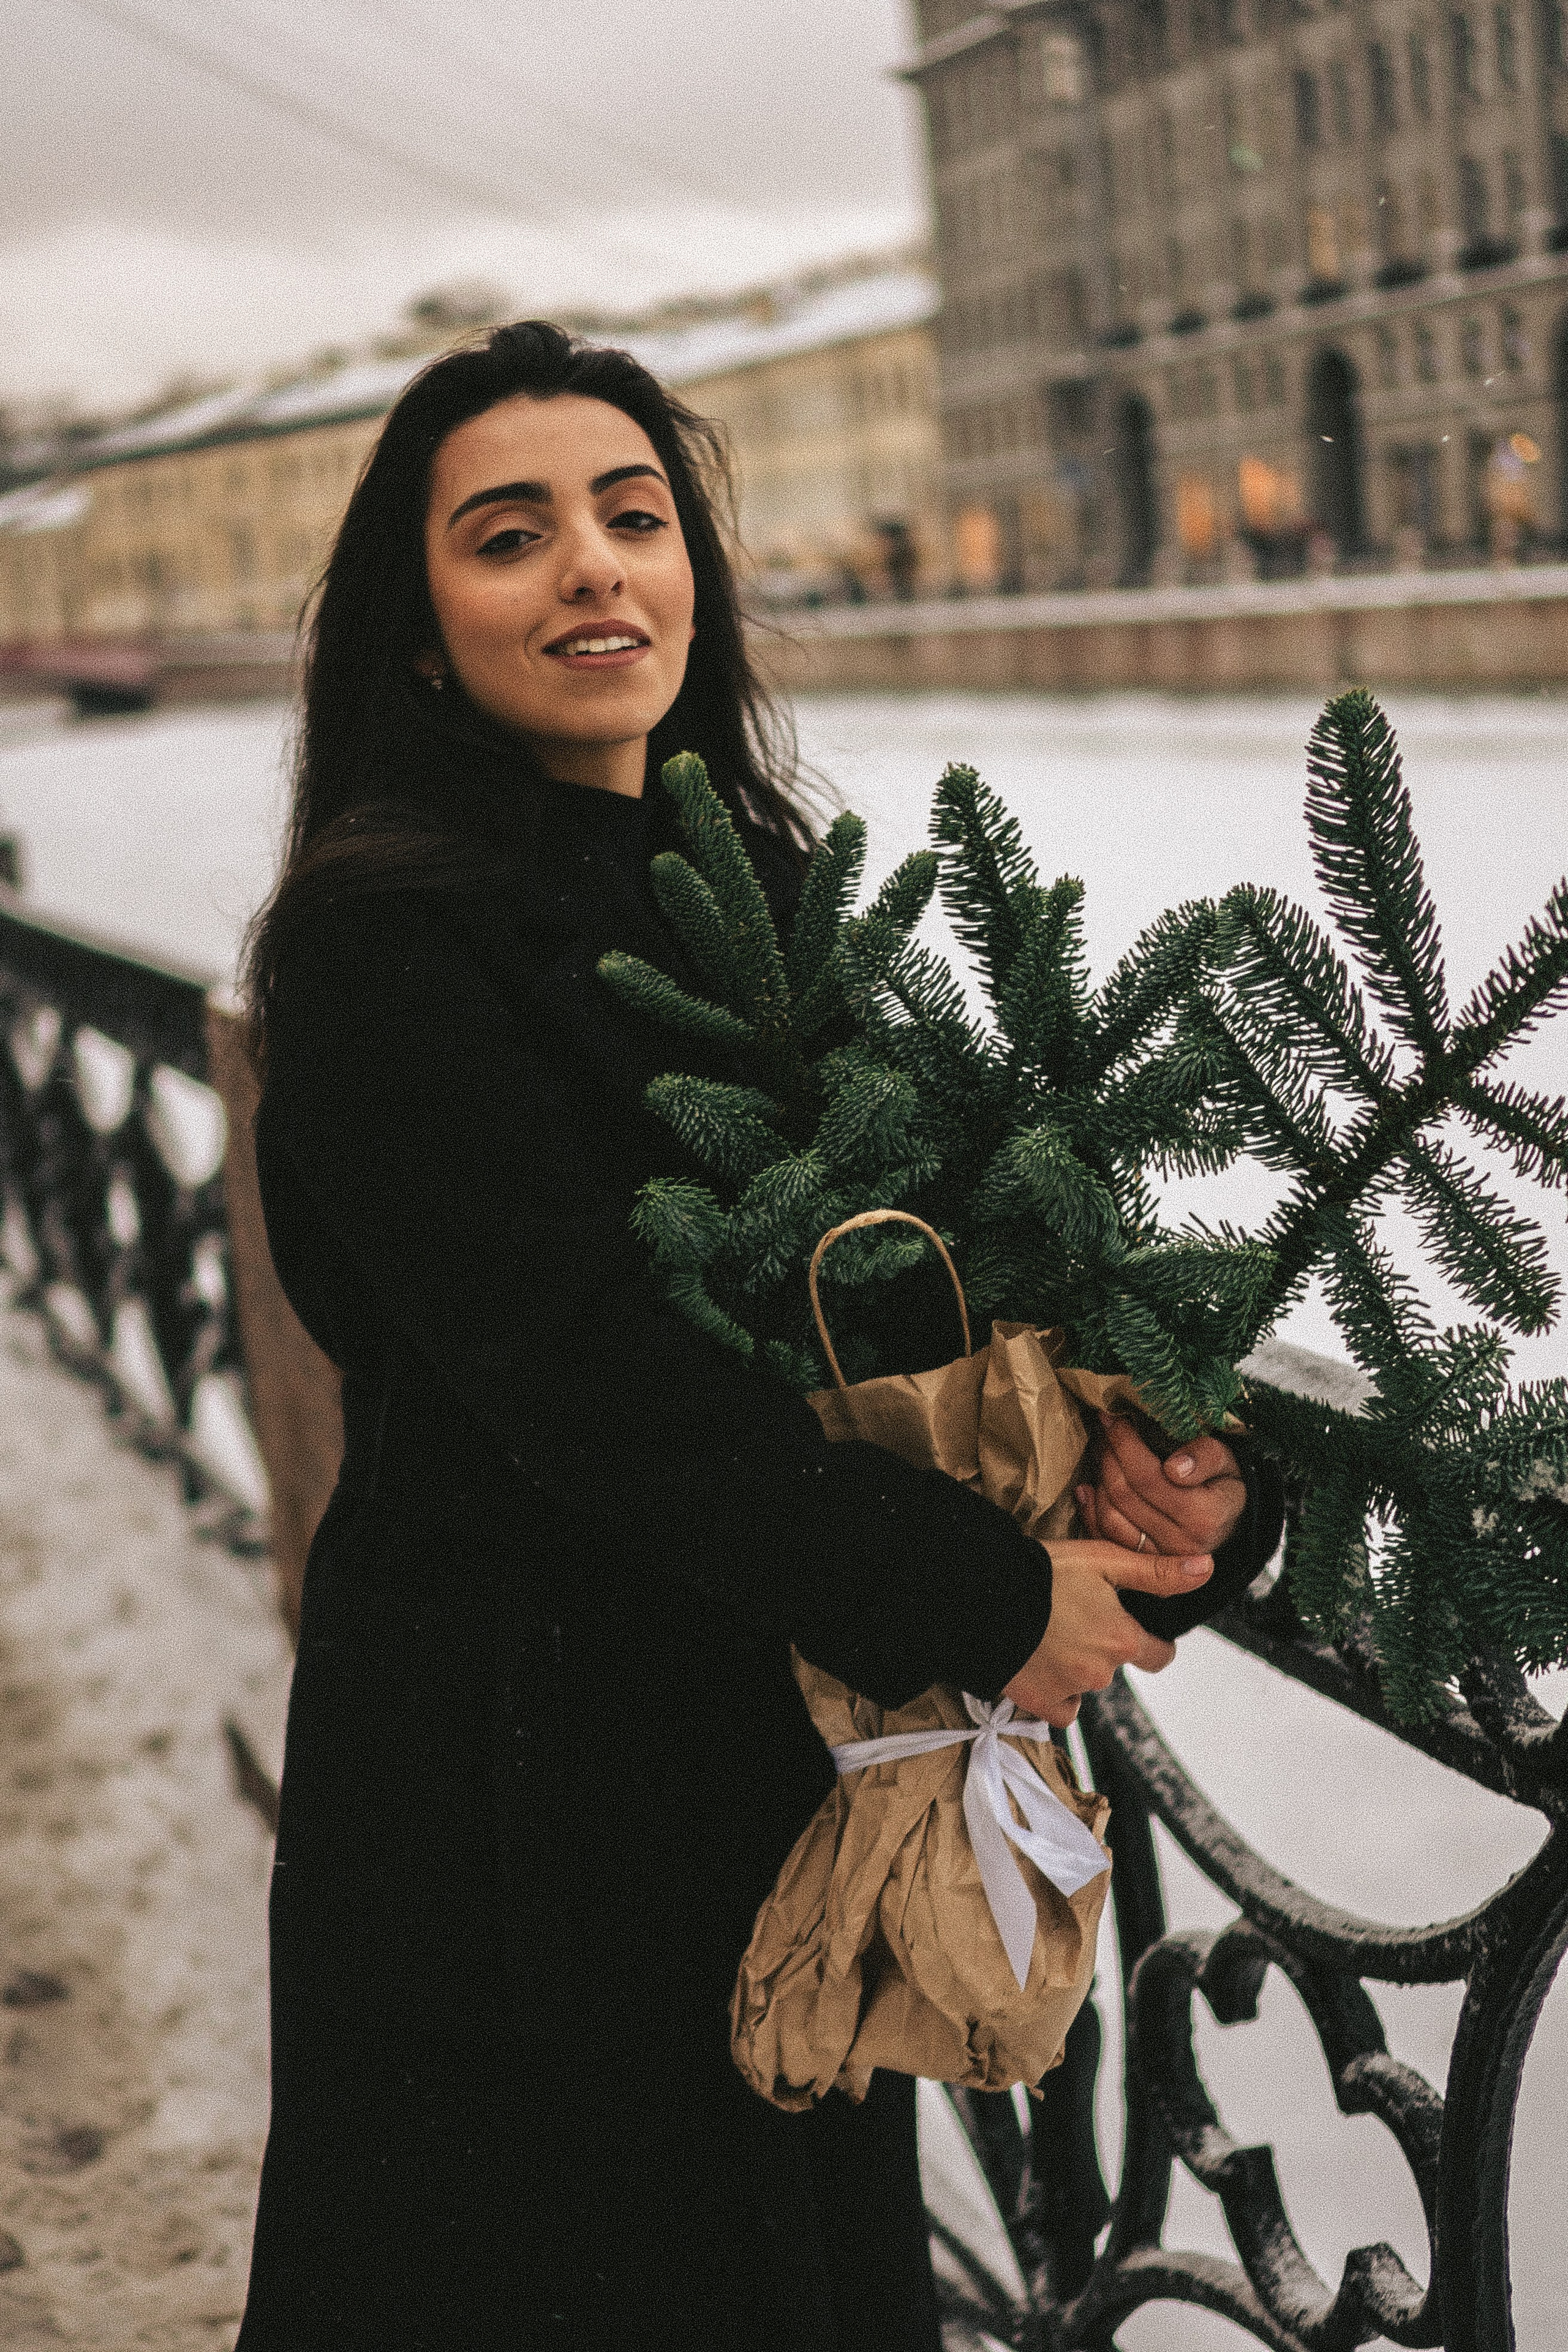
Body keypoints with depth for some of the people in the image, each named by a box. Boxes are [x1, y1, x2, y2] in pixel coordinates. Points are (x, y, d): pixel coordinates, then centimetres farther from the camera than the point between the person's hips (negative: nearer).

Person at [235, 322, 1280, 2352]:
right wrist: (983, 1600, -20)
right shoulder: (384, 947, -17)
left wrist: (1172, 1463, -15)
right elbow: (592, 1379, -24)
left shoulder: (757, 884, 6)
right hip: (517, 1784, -7)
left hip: (795, 1732, 7)